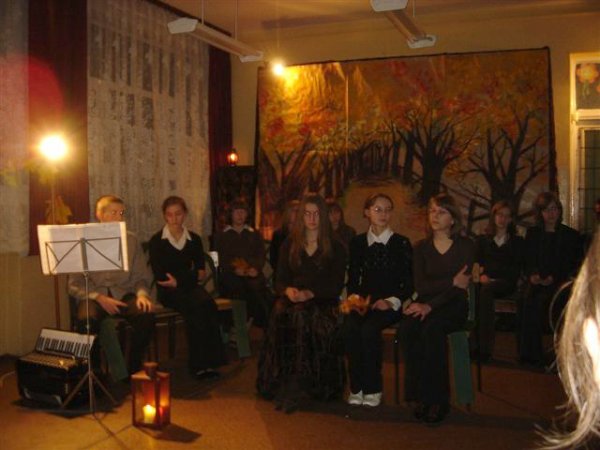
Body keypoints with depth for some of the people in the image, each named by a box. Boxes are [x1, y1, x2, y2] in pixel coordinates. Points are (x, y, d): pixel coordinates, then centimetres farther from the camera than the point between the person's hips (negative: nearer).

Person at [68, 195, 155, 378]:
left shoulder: (131, 240, 12)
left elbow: (141, 277, 11)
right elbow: (75, 284, 1)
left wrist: (142, 294, -12)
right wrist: (99, 298, -16)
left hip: (123, 294, 2)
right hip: (93, 294, -2)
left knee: (146, 315, -29)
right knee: (87, 320, -36)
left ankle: (131, 369, -9)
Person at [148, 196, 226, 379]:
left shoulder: (194, 239, 14)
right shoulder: (157, 241, 4)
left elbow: (200, 272, 9)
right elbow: (159, 275, -5)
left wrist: (179, 281, -6)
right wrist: (190, 277, -9)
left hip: (190, 287, 3)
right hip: (168, 291, -3)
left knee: (208, 304, -32)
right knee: (197, 306, -33)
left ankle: (204, 362, -28)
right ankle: (200, 363, -26)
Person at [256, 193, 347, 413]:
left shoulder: (335, 248, 11)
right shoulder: (289, 245, 18)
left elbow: (336, 286, 1)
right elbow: (279, 281, 13)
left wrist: (310, 293, -15)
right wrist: (288, 290, -12)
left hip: (322, 303, -2)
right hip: (293, 301, 2)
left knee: (304, 317, -37)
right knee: (280, 314, -34)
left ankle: (298, 388, -36)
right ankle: (281, 384, -31)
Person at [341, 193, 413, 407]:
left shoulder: (402, 243, 5)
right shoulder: (357, 242, 14)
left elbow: (408, 282, 2)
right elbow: (352, 277, 14)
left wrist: (391, 302, -13)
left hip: (390, 304, -3)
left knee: (369, 329, -32)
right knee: (349, 328, -29)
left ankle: (373, 389, -16)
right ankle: (356, 387, -16)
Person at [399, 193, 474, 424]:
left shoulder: (465, 246, 3)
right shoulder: (422, 247, 13)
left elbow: (461, 286, -8)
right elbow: (420, 285, 0)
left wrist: (430, 306, -19)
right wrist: (451, 281, -11)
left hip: (453, 307, -3)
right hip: (426, 304, 3)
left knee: (432, 328, -35)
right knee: (407, 328, -30)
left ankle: (438, 399, -24)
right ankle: (420, 395, -22)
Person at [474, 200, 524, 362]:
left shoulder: (517, 241, 19)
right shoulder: (483, 240, 23)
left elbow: (516, 270, 8)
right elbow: (475, 263, 12)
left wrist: (488, 269, -4)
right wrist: (481, 275, -11)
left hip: (506, 283, -2)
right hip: (487, 282, 2)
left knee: (486, 290, -36)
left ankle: (485, 346, -39)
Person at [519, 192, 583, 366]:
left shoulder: (571, 235, 12)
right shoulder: (532, 234, 19)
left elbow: (577, 266, 8)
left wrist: (554, 278, -8)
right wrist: (532, 275, -5)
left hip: (559, 283, -2)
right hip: (537, 282, 2)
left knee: (542, 300, -33)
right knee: (527, 300, -31)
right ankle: (528, 353, -28)